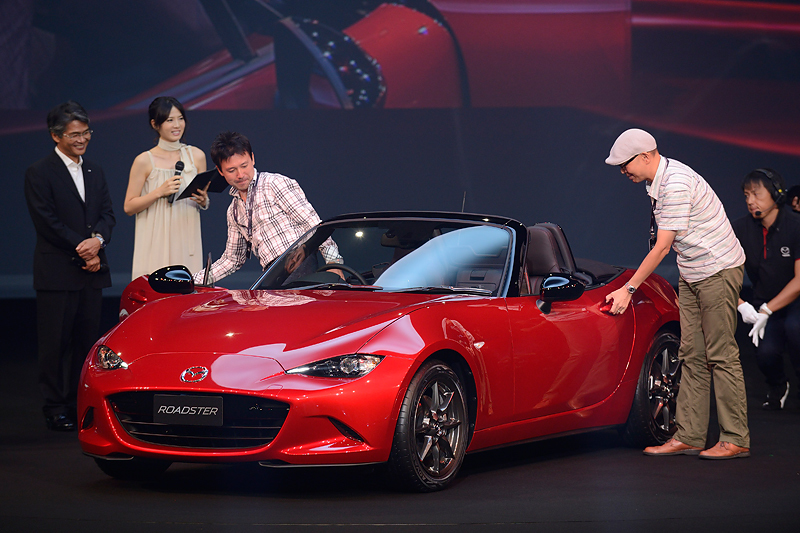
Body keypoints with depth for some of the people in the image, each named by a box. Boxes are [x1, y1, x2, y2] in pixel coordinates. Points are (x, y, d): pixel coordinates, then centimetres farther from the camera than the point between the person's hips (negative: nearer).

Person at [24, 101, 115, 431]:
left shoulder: (95, 173, 17)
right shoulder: (39, 174, -4)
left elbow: (107, 214, 13)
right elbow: (46, 221, -10)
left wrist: (98, 240, -9)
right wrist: (83, 248, -12)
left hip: (92, 271, 6)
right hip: (57, 273, -6)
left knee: (87, 339, 6)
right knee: (55, 342, -2)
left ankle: (81, 403, 13)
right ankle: (55, 408, 3)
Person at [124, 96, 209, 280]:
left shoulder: (196, 156, 9)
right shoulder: (144, 161, -1)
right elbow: (129, 207, -2)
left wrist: (203, 201, -4)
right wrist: (159, 192, -14)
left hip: (187, 237, 3)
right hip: (155, 242, -3)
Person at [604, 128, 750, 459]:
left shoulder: (677, 185, -23)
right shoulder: (658, 182, 8)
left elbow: (662, 247, -23)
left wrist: (629, 289, -19)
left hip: (719, 270, -10)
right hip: (691, 275, 10)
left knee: (721, 355, -8)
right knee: (691, 356, 6)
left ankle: (736, 440, -4)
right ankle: (688, 437, 7)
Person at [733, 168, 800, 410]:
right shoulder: (741, 229, -6)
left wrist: (767, 311, -24)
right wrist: (741, 306, -20)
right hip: (764, 303, 3)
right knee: (765, 352, -23)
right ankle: (777, 386, 14)